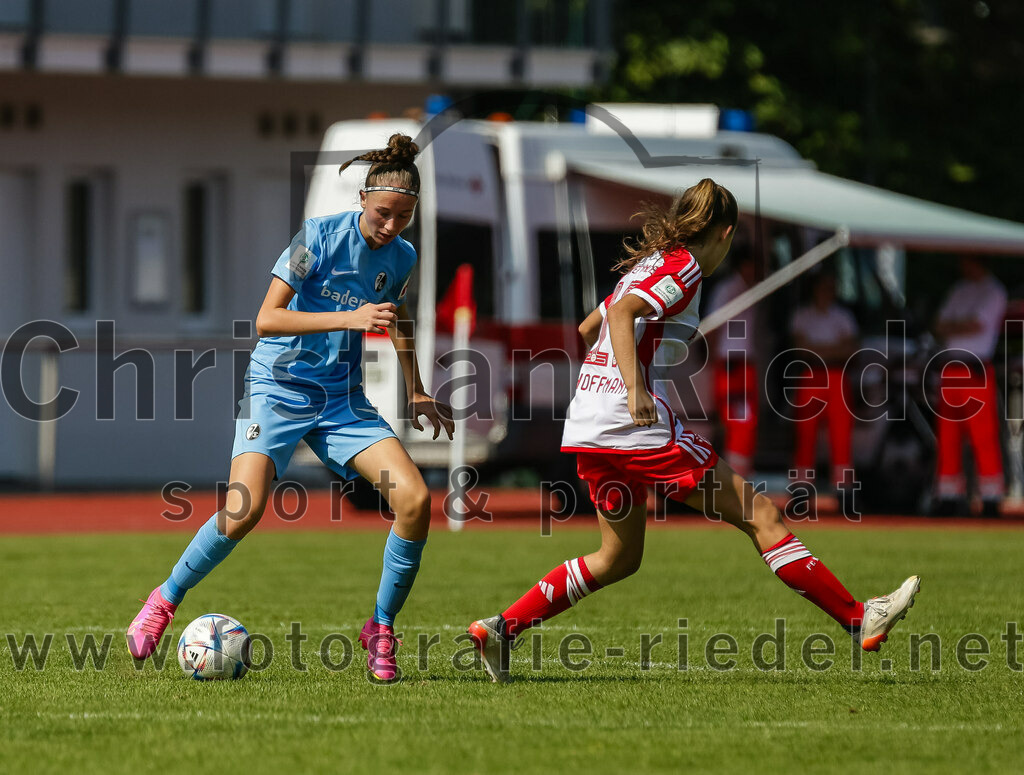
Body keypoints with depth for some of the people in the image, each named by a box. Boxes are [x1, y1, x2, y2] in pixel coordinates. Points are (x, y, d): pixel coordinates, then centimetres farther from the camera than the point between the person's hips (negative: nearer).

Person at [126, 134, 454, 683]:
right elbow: (266, 319, -20)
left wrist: (416, 392, 26)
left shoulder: (401, 258, 4)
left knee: (415, 498, -15)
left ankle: (381, 628, 1)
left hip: (342, 401, 5)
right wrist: (349, 318, -29)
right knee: (243, 510, -24)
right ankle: (166, 599, 2)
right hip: (278, 388, -5)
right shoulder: (319, 237, -13)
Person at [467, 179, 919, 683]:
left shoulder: (647, 266, 20)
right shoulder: (683, 266, -6)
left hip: (588, 430, 9)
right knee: (760, 515, -5)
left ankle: (501, 629, 10)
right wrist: (636, 389, -30)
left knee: (619, 557, 19)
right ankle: (860, 622, -5)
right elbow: (621, 314, -21)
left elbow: (588, 328, 32)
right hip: (641, 428, -9)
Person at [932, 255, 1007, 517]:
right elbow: (940, 328, 14)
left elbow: (978, 326, -13)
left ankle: (991, 500, -10)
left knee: (983, 437, -10)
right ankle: (949, 498, 10)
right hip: (951, 370, 7)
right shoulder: (959, 290, 19)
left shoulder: (993, 291, -2)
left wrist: (951, 327, 1)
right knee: (947, 436, 6)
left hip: (976, 370, -7)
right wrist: (962, 326, -5)